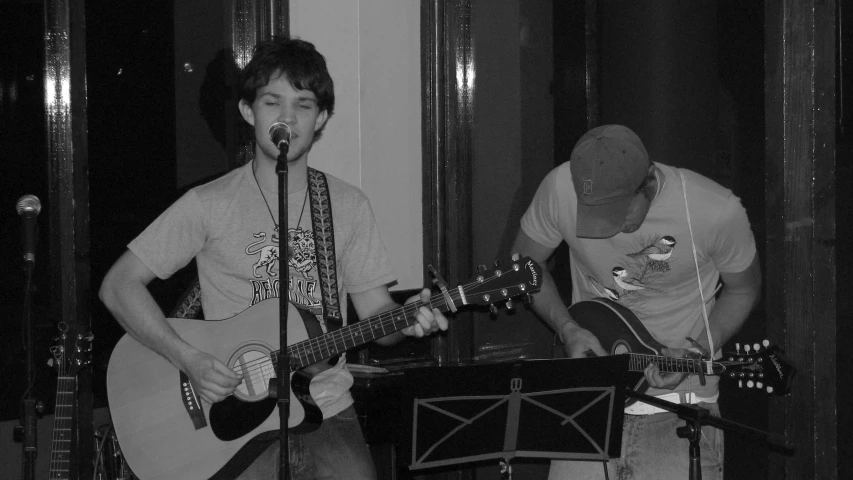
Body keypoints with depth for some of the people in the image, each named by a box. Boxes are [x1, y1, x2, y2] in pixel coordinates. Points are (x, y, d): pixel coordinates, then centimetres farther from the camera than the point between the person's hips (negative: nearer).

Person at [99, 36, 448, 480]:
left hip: (327, 414, 2)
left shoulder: (348, 206, 9)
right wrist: (188, 359, -13)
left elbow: (375, 314, 11)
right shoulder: (210, 205, -1)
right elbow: (118, 285, -2)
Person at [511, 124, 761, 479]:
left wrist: (696, 353, -13)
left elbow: (743, 289, 2)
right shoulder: (561, 188, -12)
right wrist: (567, 328, -8)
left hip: (678, 404, -2)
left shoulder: (717, 213, -17)